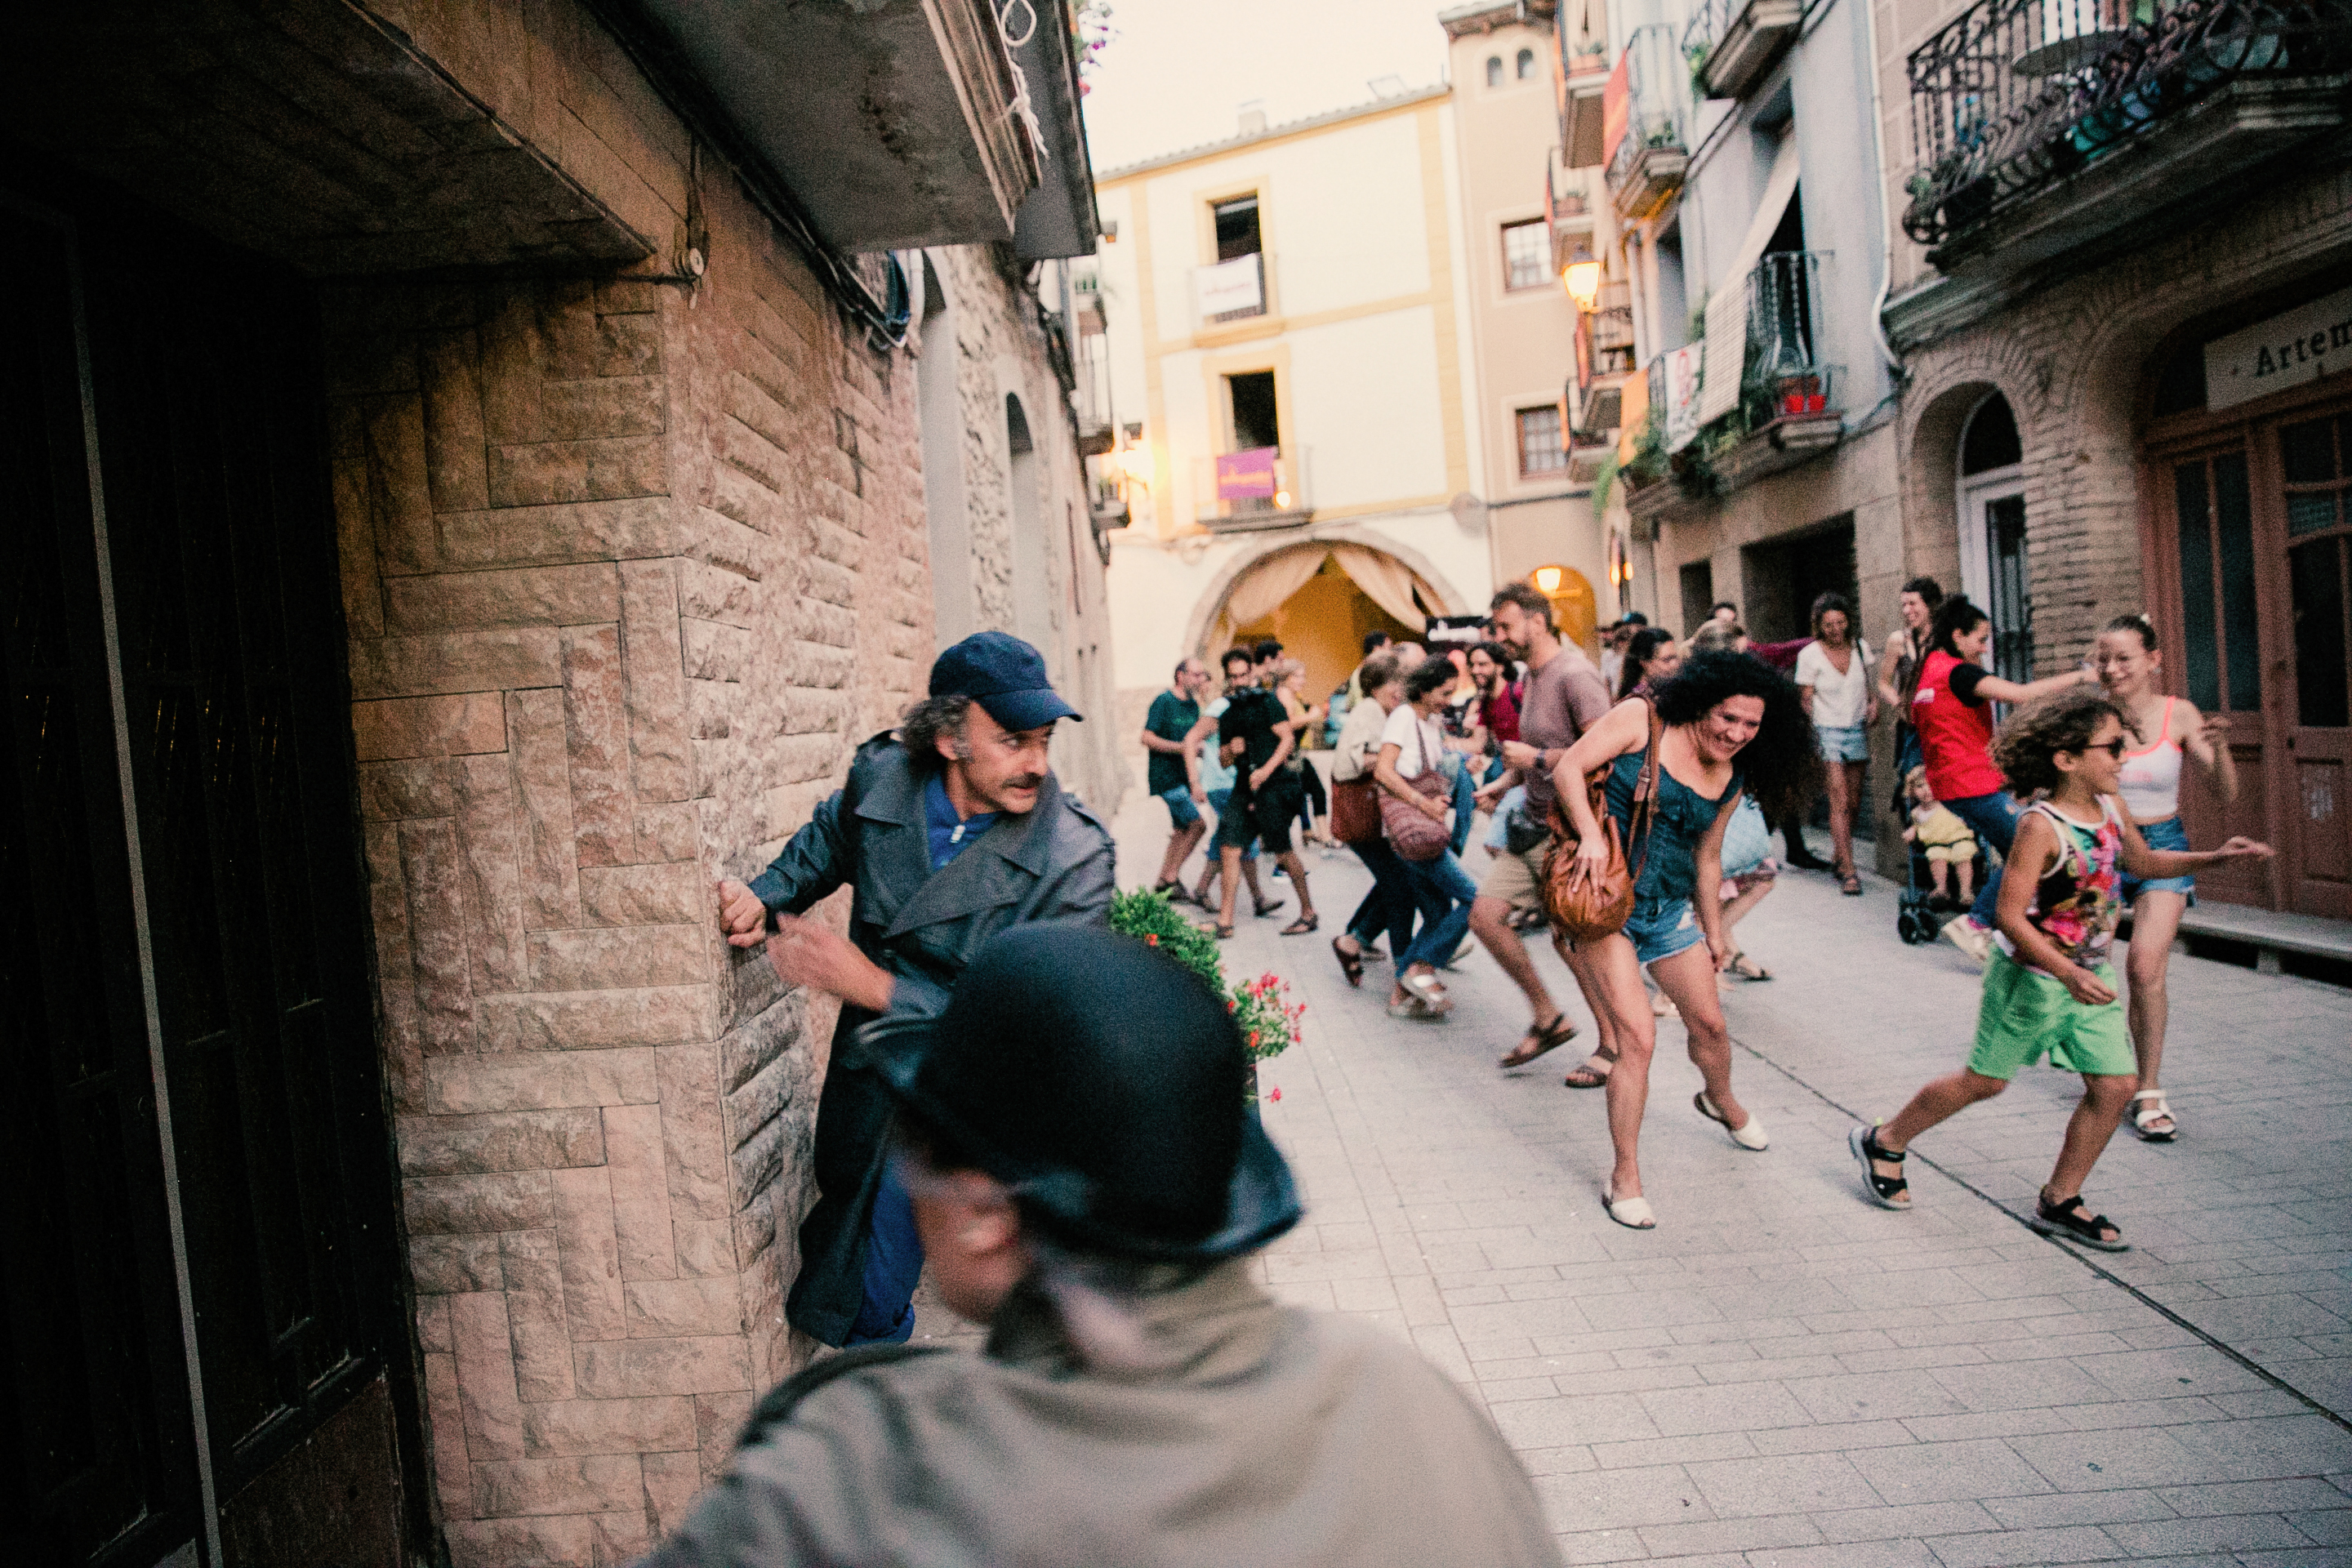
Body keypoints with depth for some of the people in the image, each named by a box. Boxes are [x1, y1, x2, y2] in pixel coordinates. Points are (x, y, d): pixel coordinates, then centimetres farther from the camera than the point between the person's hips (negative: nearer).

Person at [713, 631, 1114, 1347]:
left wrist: (873, 984, -31)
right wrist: (763, 899, -7)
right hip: (870, 1072, 4)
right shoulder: (881, 777, -12)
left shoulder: (1074, 859, -26)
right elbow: (824, 844, 13)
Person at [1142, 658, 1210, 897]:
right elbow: (1148, 738, -17)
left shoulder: (1193, 705, 13)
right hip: (1166, 776, -9)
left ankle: (1162, 883, 18)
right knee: (1197, 824, -14)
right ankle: (1171, 877, -4)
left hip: (1183, 777, 9)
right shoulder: (1164, 701, -12)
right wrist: (1182, 748, -22)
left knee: (1181, 831, 10)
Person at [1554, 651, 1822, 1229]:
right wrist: (1590, 832, -30)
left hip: (1670, 909, 6)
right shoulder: (1644, 720, -11)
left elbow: (1707, 857, 17)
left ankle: (1722, 1102, 54)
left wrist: (1714, 931, 22)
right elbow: (1570, 766, -17)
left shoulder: (1732, 781, 5)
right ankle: (1624, 1180, -2)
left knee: (1710, 1023, 18)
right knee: (1637, 1035, -14)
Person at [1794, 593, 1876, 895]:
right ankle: (1848, 872, -14)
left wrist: (1873, 702, -3)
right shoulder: (1810, 655, -7)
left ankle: (1838, 856, 27)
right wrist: (1812, 742, -11)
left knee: (1854, 804, 6)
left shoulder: (1860, 646, 5)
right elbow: (1806, 702, -4)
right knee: (1839, 802, -13)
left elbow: (1868, 683, 18)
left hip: (1857, 731, 4)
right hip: (1828, 732, -4)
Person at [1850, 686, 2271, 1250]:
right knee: (1985, 1080, 5)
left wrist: (2215, 856, 8)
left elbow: (2145, 862, 21)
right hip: (2031, 977, -7)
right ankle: (1883, 1143, 24)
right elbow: (2010, 915, -26)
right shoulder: (2041, 827, -23)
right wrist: (2068, 975, -32)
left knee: (2116, 1084, 3)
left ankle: (2059, 1202, 18)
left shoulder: (2112, 810, 0)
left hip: (2089, 977, 7)